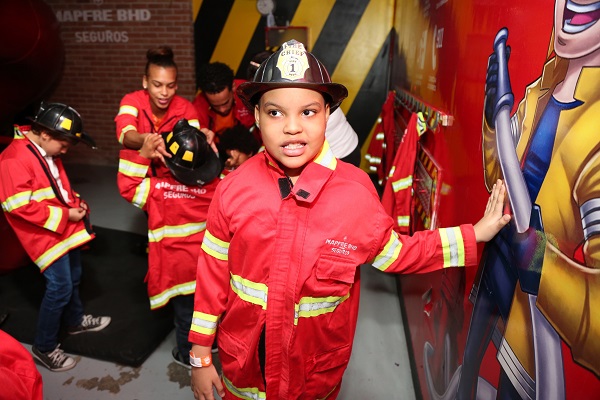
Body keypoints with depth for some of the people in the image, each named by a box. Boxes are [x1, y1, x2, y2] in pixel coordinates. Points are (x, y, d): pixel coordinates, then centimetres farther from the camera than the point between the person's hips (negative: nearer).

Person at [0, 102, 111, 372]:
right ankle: (44, 347, 14)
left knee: (73, 279, 21)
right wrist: (64, 215, -21)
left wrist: (76, 202, 2)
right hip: (46, 235, -9)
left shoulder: (47, 152, 9)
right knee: (60, 287, -5)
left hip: (66, 229, 9)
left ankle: (75, 321, 44)